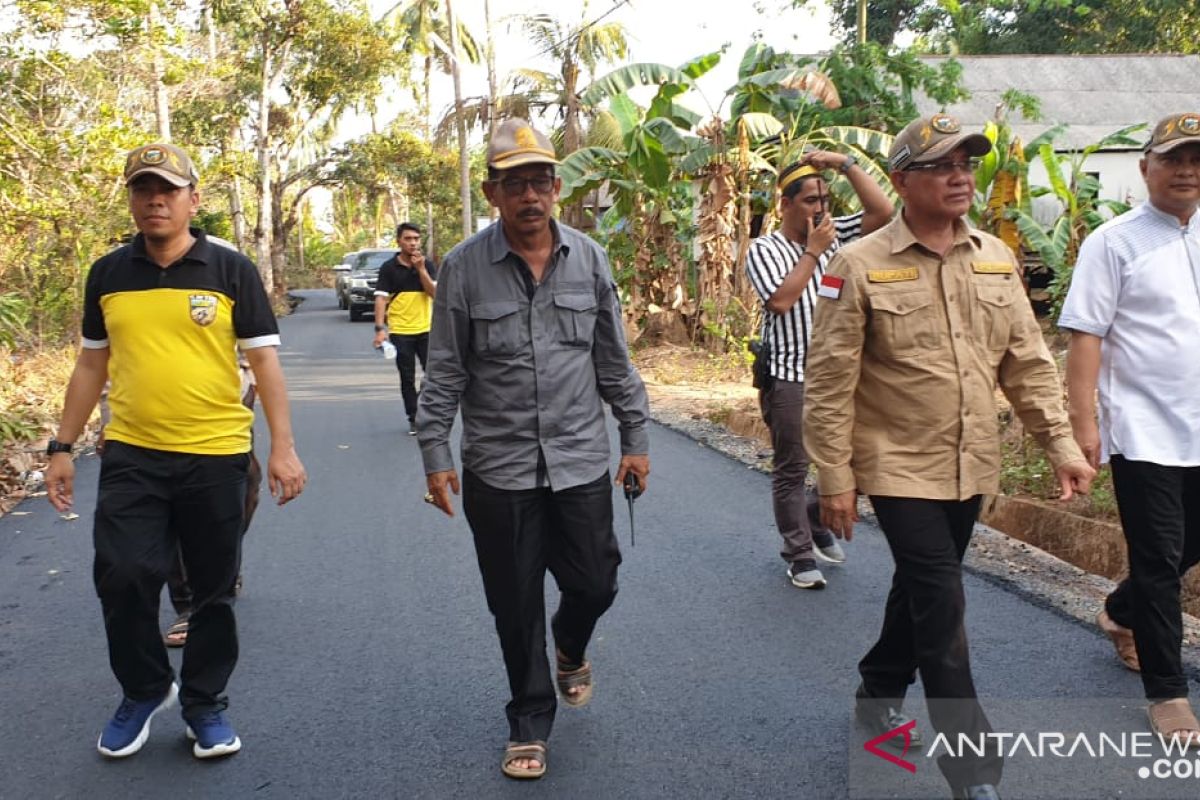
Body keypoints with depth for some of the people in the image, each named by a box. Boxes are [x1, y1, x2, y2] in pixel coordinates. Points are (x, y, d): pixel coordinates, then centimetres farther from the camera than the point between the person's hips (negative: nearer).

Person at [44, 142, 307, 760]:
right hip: (130, 456, 2)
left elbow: (264, 361, -2)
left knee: (213, 589, 8)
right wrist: (61, 448, 11)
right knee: (121, 577, -4)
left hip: (216, 456, -2)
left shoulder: (231, 271, -1)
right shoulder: (107, 274, 7)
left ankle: (204, 704, 26)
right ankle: (143, 689, 22)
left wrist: (282, 446, -9)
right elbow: (91, 365, 14)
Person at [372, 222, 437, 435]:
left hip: (426, 329, 1)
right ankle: (413, 420, 15)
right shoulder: (389, 268, -2)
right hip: (400, 332, -1)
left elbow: (435, 292, -6)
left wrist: (421, 269, -16)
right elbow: (381, 298, -7)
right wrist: (380, 328, -17)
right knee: (407, 379, 6)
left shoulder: (428, 264, 3)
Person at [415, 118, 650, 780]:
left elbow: (614, 359, 8)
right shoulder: (464, 267, -5)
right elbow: (444, 372, -2)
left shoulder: (587, 259, 2)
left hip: (582, 461, 2)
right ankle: (530, 722, 28)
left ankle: (571, 651, 45)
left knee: (594, 584, 9)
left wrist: (635, 438, 7)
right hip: (498, 470, -2)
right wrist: (435, 456, -6)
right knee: (516, 605, 8)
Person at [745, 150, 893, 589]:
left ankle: (818, 522, 37)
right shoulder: (765, 250, -5)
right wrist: (813, 251, -12)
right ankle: (800, 555, 12)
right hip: (788, 377, -5)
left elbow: (882, 211, -1)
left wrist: (846, 164, -5)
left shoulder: (834, 235, 9)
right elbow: (781, 300, -20)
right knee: (791, 470, 2)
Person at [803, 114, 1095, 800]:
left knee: (922, 590, 19)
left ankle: (879, 696, 42)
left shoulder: (996, 258, 5)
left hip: (971, 467, 6)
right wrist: (834, 479, -12)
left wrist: (1062, 442, 2)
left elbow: (1028, 361, 8)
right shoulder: (861, 266, -11)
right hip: (900, 469, -6)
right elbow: (831, 383, -11)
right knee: (942, 610, -6)